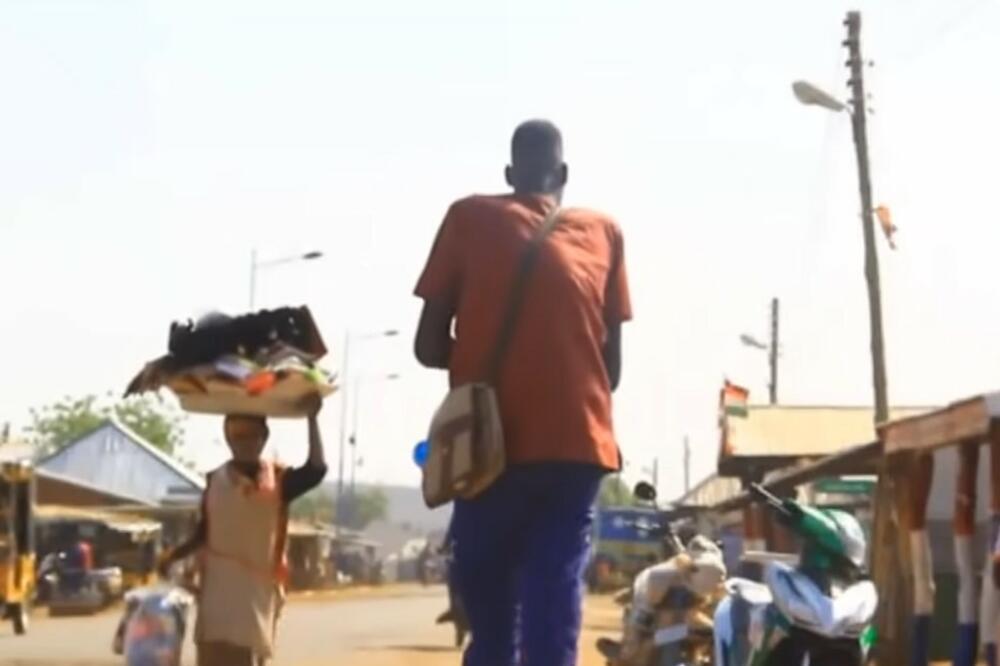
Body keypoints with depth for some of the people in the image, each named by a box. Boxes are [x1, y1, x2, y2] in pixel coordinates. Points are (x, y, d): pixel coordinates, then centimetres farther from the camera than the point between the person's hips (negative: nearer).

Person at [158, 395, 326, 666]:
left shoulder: (279, 480, -1)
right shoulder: (215, 480, 5)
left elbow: (316, 471, -20)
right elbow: (203, 532, 11)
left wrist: (312, 419, -22)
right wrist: (174, 556, -4)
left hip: (259, 586, -1)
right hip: (218, 585, 1)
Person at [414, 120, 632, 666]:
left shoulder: (469, 219, 6)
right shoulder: (602, 232, 11)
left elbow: (430, 346, 3)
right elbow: (612, 361, 9)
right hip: (577, 444, 1)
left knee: (490, 621, 10)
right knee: (553, 616, 2)